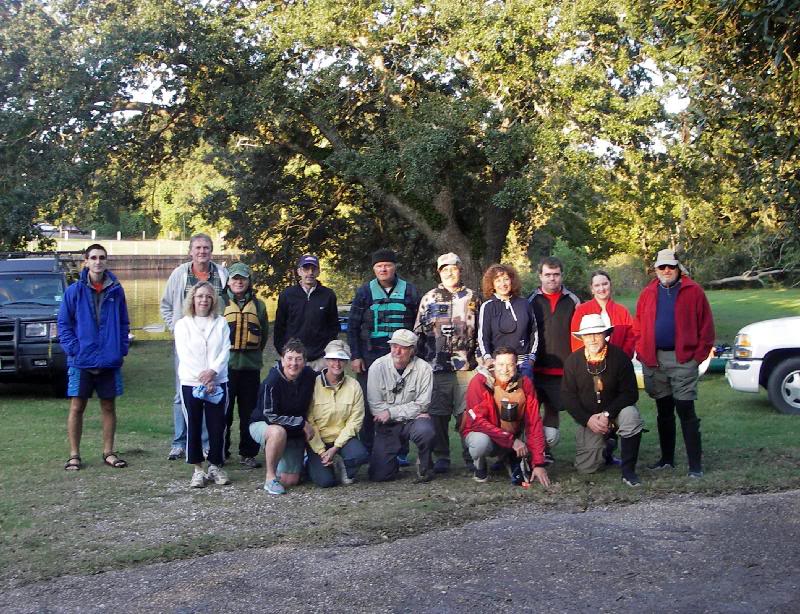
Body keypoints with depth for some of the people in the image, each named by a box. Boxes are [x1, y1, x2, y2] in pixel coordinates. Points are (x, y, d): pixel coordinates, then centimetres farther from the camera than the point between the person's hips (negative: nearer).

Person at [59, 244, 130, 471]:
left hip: (110, 361, 2)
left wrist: (121, 349, -1)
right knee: (77, 407, 3)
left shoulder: (116, 290, 4)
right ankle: (74, 455, 13)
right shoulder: (74, 291, -2)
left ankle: (108, 452, 21)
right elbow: (64, 324, -1)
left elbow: (124, 324, 9)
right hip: (81, 361, -2)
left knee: (109, 406, 9)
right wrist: (73, 349, -11)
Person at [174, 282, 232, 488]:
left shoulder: (221, 323, 9)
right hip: (190, 383, -1)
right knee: (194, 426, 1)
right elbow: (184, 354, -5)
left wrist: (212, 371, -17)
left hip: (217, 383, 1)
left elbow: (225, 351, -1)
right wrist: (202, 379, -14)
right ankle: (198, 469, 10)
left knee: (217, 426, 2)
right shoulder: (183, 324, 4)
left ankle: (215, 466, 15)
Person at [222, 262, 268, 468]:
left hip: (251, 366, 3)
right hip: (225, 365, -2)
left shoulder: (258, 305, 11)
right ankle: (220, 453, 11)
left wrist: (255, 353, 11)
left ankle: (247, 454, 15)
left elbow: (264, 333, 16)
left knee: (250, 412, 6)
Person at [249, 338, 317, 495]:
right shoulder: (271, 382, -25)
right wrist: (303, 423, -21)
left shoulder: (310, 375, -11)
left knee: (291, 481, -3)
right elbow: (270, 417, -25)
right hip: (263, 424, -4)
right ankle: (270, 477, -20)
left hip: (294, 432, 5)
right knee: (278, 432, -41)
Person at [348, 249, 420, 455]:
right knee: (368, 405, 1)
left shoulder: (409, 291, 6)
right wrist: (356, 356, -2)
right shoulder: (364, 292, 6)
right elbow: (352, 327, 6)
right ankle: (366, 450, 10)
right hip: (370, 357, 0)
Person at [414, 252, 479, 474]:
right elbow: (418, 332, 12)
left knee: (467, 413, -1)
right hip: (437, 365, 0)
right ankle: (441, 457, 11)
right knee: (438, 414, 2)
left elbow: (482, 331, 16)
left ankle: (470, 456, 8)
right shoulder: (429, 298, 10)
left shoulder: (472, 298, 13)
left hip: (466, 366, 0)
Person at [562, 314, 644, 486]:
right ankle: (606, 448, 29)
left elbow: (630, 393, -15)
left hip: (615, 412, -2)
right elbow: (567, 396, -6)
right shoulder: (572, 361, -7)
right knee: (585, 467, -7)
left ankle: (628, 470, -21)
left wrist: (607, 414, -24)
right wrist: (588, 419, -17)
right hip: (588, 418, 2)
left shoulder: (619, 357, -14)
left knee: (630, 415, -37)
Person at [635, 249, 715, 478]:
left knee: (686, 411, -6)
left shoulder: (693, 291, 0)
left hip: (683, 360, -4)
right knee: (663, 411, 13)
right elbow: (639, 327, 11)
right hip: (655, 360, 4)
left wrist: (699, 355, -8)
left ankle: (695, 464, -2)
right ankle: (667, 458, 23)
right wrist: (643, 353, 1)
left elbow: (706, 326, -2)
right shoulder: (648, 294, 10)